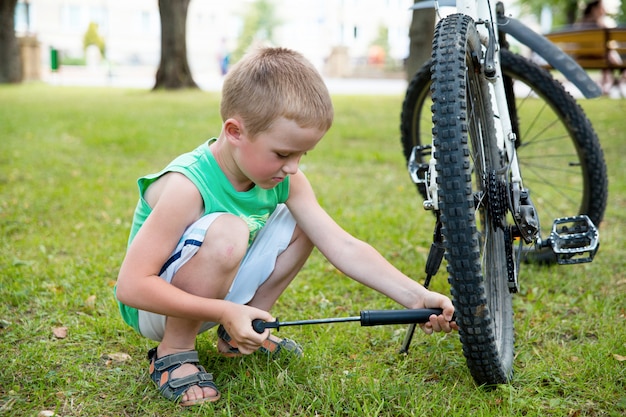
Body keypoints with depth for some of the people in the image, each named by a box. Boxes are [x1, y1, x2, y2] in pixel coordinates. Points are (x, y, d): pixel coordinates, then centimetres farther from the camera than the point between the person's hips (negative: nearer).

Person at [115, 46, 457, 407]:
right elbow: (131, 286, -31)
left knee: (300, 223, -5)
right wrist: (225, 312, -37)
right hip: (160, 306, -7)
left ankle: (239, 337, 9)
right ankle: (173, 353, -13)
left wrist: (416, 297, -22)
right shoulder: (188, 186, -30)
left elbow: (343, 247, -12)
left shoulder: (286, 181, -10)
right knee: (227, 232, -35)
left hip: (220, 290, 7)